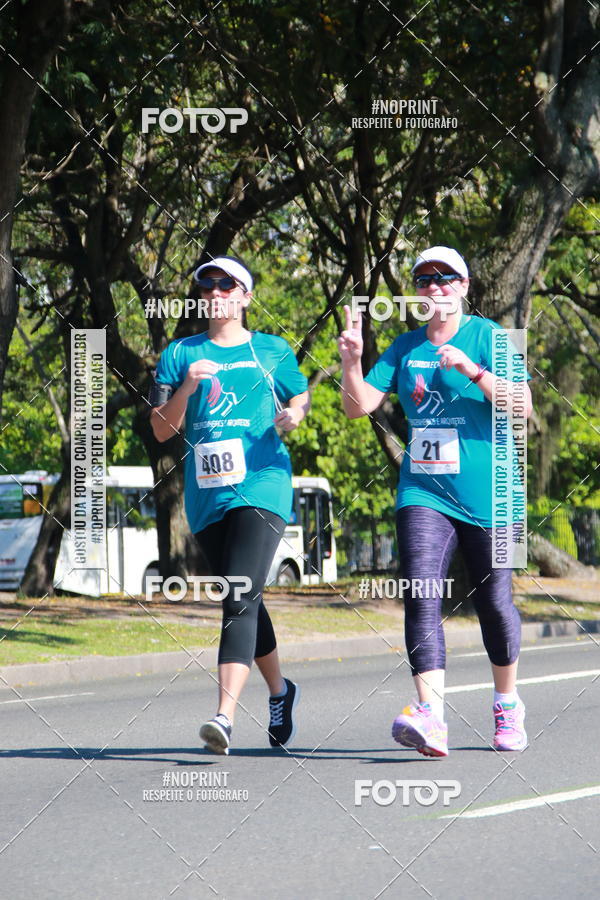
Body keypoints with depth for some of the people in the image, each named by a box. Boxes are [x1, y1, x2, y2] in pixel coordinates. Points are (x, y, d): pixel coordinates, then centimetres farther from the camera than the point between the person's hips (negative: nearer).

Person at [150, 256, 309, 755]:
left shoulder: (272, 350, 8)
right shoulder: (181, 354, 10)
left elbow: (300, 396, 23)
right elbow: (162, 430, 5)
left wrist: (293, 415, -1)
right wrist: (187, 387, -12)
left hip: (261, 488, -4)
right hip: (207, 496, 4)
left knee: (241, 601, -19)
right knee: (243, 604, 15)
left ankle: (226, 714, -29)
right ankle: (279, 690, 38)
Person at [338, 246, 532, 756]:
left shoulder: (487, 336, -2)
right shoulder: (406, 347, 10)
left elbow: (521, 404, -12)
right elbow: (360, 405, 8)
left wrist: (472, 370, -23)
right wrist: (352, 362, -9)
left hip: (487, 495, -3)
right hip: (424, 493, 3)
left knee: (494, 601, 6)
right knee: (421, 597, -15)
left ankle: (508, 705, 28)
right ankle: (431, 716, -26)